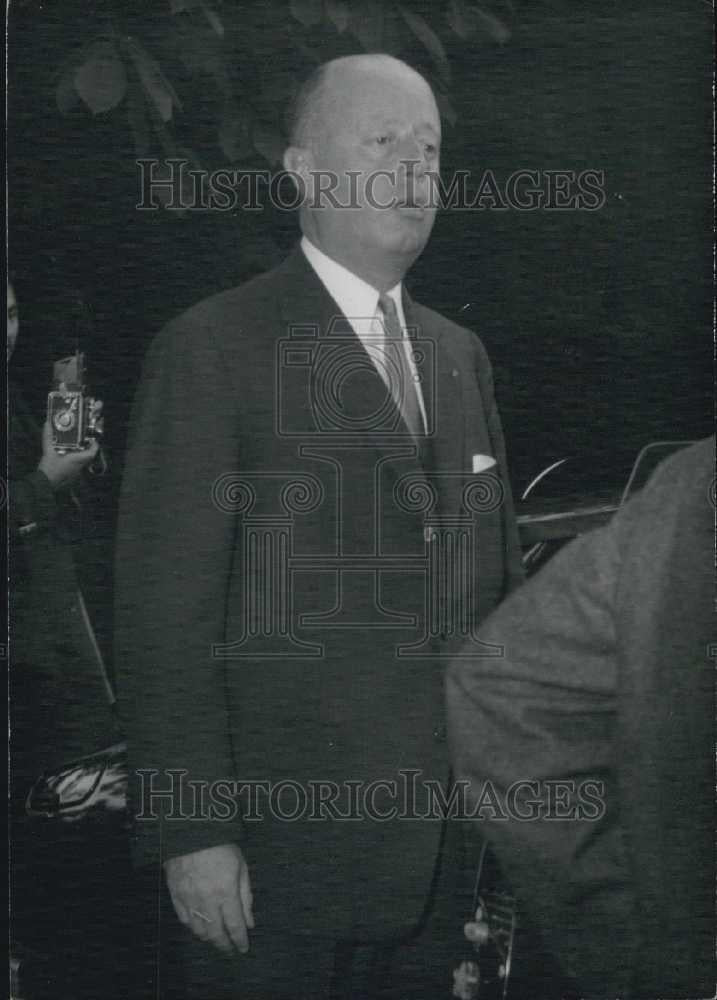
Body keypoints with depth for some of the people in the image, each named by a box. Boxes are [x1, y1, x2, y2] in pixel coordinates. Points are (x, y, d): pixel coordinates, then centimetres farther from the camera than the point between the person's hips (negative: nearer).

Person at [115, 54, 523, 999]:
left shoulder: (462, 354, 12)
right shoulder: (212, 348, -8)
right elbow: (165, 610, -12)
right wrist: (190, 832, -15)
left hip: (442, 842, 6)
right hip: (280, 839, -5)